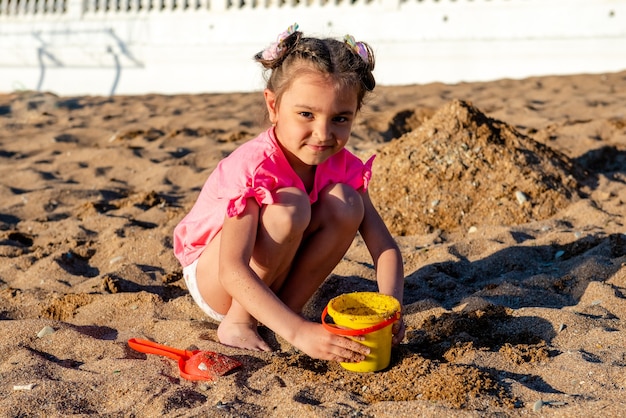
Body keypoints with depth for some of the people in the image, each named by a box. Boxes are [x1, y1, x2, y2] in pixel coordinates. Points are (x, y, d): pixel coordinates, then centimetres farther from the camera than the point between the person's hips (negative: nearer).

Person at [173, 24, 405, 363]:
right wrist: (297, 332, -48)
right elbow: (232, 271, -40)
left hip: (271, 279, 5)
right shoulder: (252, 167, -32)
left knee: (346, 202, -18)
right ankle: (237, 322, -15)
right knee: (290, 205, -33)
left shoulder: (342, 165, -13)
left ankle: (288, 306, -9)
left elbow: (384, 246, -15)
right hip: (212, 280, -5)